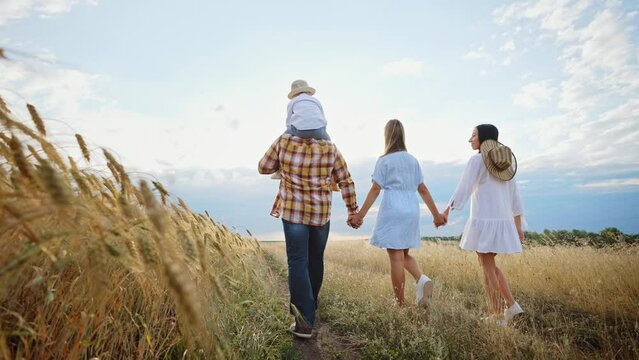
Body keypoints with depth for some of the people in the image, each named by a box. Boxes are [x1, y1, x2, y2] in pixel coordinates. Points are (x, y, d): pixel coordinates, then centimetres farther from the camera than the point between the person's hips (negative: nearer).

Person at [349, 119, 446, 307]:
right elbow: (423, 189, 12)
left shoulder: (384, 160, -3)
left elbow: (375, 189, -7)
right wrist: (436, 214, 18)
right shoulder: (412, 160, 12)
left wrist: (361, 214, -4)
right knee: (404, 254, 19)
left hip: (392, 211, -6)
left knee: (396, 257, 0)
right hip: (412, 211, 6)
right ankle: (422, 279, -6)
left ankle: (400, 302, 7)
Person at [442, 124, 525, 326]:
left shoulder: (477, 160, -7)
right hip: (503, 221, 7)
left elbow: (463, 188, -17)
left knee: (488, 268, 2)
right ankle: (511, 305, 16)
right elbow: (514, 196, 16)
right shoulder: (506, 162, 15)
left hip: (484, 221, -7)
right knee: (489, 265, 21)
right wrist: (518, 225, 20)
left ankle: (497, 317, 8)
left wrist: (447, 211, -19)